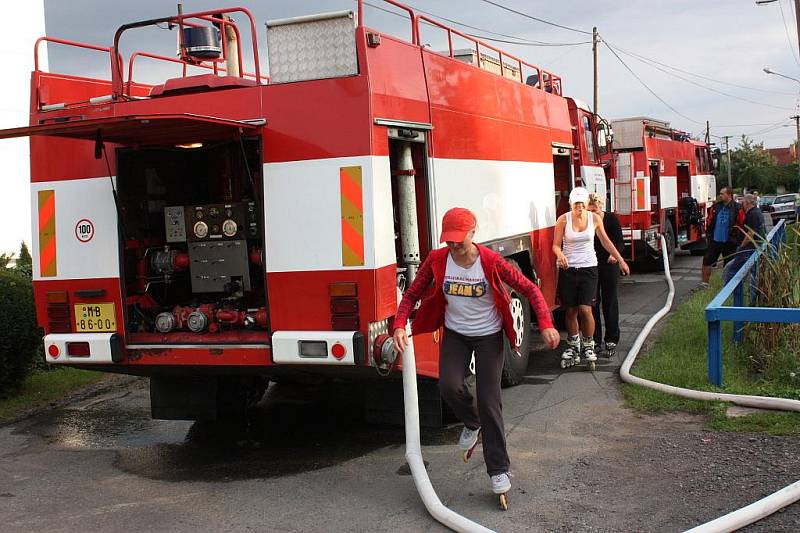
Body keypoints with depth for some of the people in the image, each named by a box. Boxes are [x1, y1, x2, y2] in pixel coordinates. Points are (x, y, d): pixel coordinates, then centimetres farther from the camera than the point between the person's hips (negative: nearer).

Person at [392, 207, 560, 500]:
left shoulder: (491, 261, -19)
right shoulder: (436, 260, -12)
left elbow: (530, 289, -14)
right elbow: (412, 294, -4)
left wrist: (546, 325, -26)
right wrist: (399, 325, -20)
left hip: (489, 336, -2)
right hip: (455, 334, 3)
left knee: (489, 401, -5)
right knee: (449, 386, -19)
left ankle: (498, 470, 7)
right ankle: (472, 423, 16)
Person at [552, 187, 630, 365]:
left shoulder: (595, 218, 1)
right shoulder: (563, 220, -4)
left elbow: (606, 242, 13)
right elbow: (556, 245, -1)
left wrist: (621, 261, 15)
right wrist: (560, 254, -24)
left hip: (589, 268, 0)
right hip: (568, 269, 0)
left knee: (585, 309, -10)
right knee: (571, 311, 4)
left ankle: (588, 346, 8)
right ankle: (573, 345, 22)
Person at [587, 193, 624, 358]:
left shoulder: (611, 219, -4)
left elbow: (620, 241, -6)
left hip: (609, 265, -1)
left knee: (610, 303, 2)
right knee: (592, 303, 3)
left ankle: (611, 341, 7)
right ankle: (594, 340, 12)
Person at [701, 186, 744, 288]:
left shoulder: (737, 208, -8)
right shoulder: (716, 207, 5)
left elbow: (741, 224, -4)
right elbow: (709, 221, 15)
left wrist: (736, 238, -5)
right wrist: (708, 233, 10)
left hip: (729, 242, -4)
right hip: (715, 240, 4)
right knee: (707, 260, 2)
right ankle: (705, 283, 11)